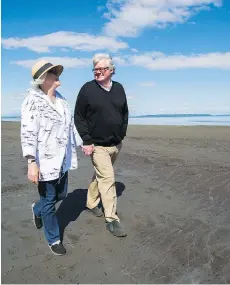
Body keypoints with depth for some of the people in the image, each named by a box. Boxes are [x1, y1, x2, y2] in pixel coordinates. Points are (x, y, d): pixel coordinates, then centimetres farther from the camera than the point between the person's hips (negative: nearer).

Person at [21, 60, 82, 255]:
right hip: (45, 161, -7)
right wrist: (31, 163, -27)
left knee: (61, 195, 21)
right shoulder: (33, 101, -13)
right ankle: (54, 239, 29)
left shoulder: (61, 100, 9)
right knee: (49, 201, 8)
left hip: (62, 159, 8)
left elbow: (70, 125, 17)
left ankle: (37, 210, 51)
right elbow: (28, 134, -20)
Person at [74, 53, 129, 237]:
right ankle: (111, 218, 3)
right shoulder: (87, 89, -10)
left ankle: (92, 203, 39)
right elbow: (79, 117, -9)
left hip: (116, 144, 5)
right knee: (107, 178, -7)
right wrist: (87, 141, -14)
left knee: (101, 175, 19)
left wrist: (122, 134, 8)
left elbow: (125, 113, 14)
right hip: (97, 145, -5)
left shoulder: (119, 88, 3)